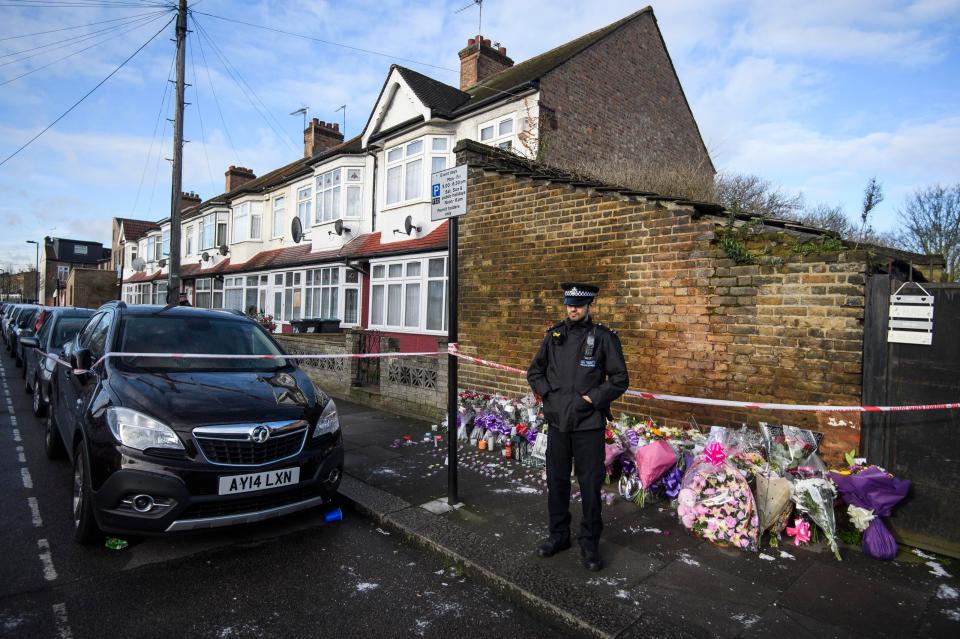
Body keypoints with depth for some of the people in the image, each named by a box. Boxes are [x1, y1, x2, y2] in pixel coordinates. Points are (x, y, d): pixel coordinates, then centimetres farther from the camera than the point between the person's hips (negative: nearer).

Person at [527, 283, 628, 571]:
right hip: (557, 421, 4)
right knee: (556, 481, 13)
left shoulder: (604, 337, -4)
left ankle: (590, 542, 22)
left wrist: (593, 398, -10)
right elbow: (534, 372, 14)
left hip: (589, 424, -3)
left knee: (590, 485, 5)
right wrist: (547, 393, 0)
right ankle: (559, 535, 31)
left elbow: (620, 379, -2)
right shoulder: (554, 335, 6)